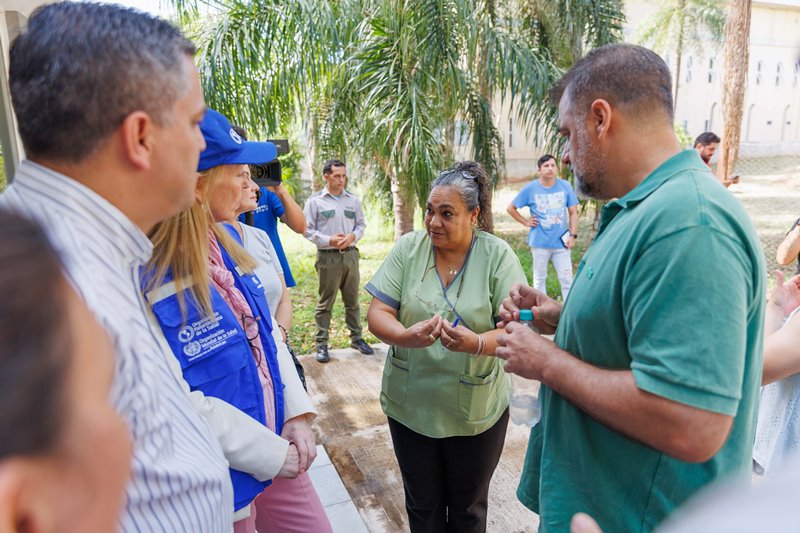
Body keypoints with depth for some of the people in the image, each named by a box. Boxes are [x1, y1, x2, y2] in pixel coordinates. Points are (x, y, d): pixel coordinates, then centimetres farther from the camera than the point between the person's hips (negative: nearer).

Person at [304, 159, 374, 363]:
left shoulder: (353, 200, 8)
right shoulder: (315, 201, -3)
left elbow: (361, 224, 12)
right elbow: (308, 230, -3)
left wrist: (352, 236, -9)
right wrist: (329, 240, -16)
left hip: (350, 254, 4)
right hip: (328, 256, -3)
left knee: (352, 300, 12)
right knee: (325, 302, 1)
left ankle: (356, 338, 24)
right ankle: (321, 343, 9)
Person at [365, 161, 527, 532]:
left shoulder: (497, 255, -11)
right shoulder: (408, 248, -6)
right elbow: (377, 314, -9)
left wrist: (476, 343, -35)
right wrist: (406, 336, -30)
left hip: (476, 411, -1)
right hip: (410, 405, 1)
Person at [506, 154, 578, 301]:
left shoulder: (565, 186, -2)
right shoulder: (530, 189, -4)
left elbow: (573, 212, 2)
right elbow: (510, 208, 5)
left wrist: (573, 235, -5)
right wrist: (526, 222, -2)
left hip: (561, 242, 0)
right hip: (540, 243, 0)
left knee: (567, 278, 2)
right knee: (539, 278, 13)